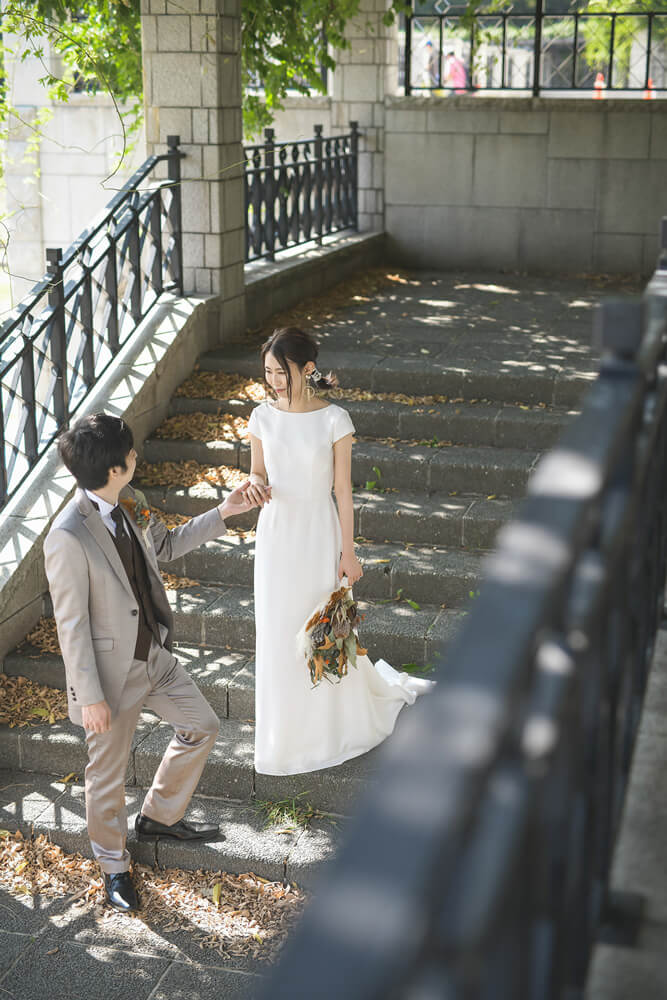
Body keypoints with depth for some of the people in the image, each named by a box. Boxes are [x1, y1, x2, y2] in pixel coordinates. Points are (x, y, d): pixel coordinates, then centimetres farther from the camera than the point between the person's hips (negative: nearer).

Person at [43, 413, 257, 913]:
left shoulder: (130, 504, -4)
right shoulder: (69, 538, -28)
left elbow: (165, 545, 16)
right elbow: (71, 623, -22)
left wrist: (222, 513, 9)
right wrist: (90, 696, -18)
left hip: (154, 655, 8)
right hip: (112, 671, -8)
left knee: (202, 727, 19)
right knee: (109, 771, 12)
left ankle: (159, 817, 40)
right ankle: (113, 863, 38)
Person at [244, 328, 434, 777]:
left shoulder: (333, 419, -13)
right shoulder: (263, 416, -2)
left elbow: (343, 490, -9)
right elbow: (258, 473, 8)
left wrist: (348, 552, -7)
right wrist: (255, 486, -16)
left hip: (318, 534, -3)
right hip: (275, 533, 3)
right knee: (277, 633, 12)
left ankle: (330, 729, 33)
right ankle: (285, 733, 32)